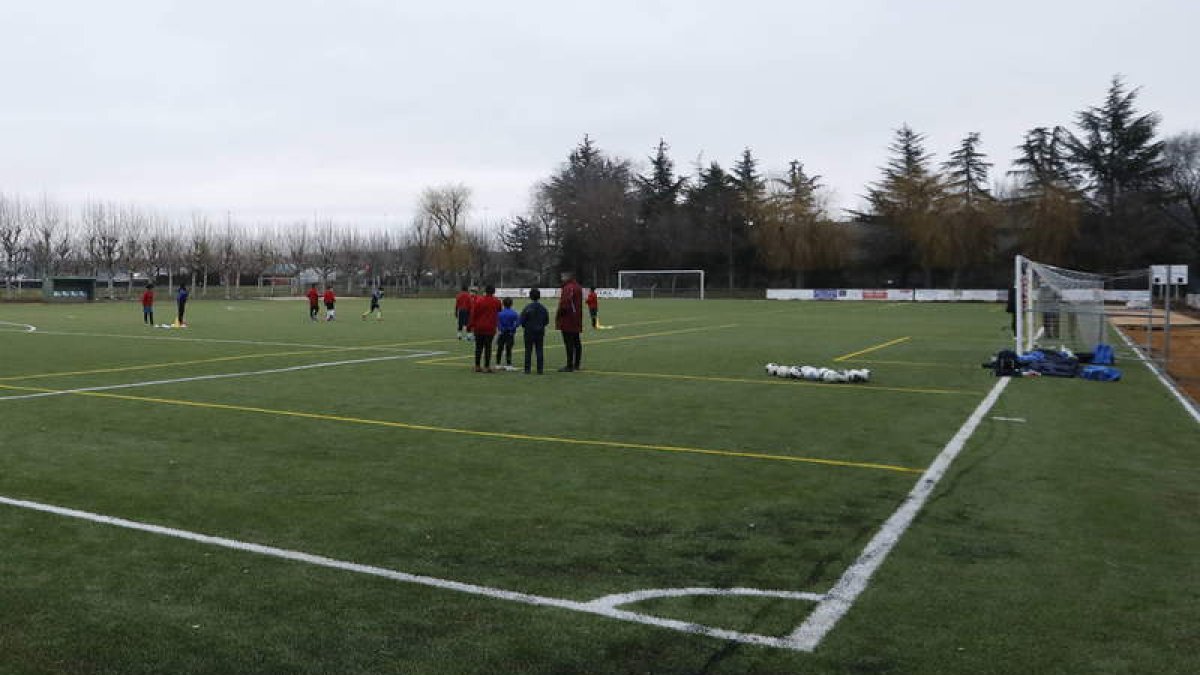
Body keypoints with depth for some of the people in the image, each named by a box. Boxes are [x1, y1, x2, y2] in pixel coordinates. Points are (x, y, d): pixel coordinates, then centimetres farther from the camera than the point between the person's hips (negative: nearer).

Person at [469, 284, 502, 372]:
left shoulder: (478, 301, -5)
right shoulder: (496, 302, -2)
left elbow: (473, 314, -4)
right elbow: (499, 313, 10)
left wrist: (472, 325, 4)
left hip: (478, 328, 1)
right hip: (490, 328, -1)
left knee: (478, 347, 8)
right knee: (488, 347, 2)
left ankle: (477, 366, 11)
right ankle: (486, 367, 0)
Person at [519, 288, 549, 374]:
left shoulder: (527, 308, -12)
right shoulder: (543, 308, 0)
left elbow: (522, 320, -10)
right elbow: (547, 321, 6)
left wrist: (525, 326, 10)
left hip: (529, 332, -3)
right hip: (540, 332, 3)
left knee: (528, 351, 4)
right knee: (539, 350, 6)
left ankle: (527, 369, 3)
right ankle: (539, 369, 3)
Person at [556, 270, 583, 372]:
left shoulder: (568, 288, -17)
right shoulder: (578, 287, 15)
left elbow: (565, 304, -23)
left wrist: (559, 314, -11)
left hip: (567, 320, -10)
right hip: (577, 321, 10)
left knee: (569, 343, -8)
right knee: (576, 342, 15)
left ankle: (570, 366, -8)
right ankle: (576, 364, 23)